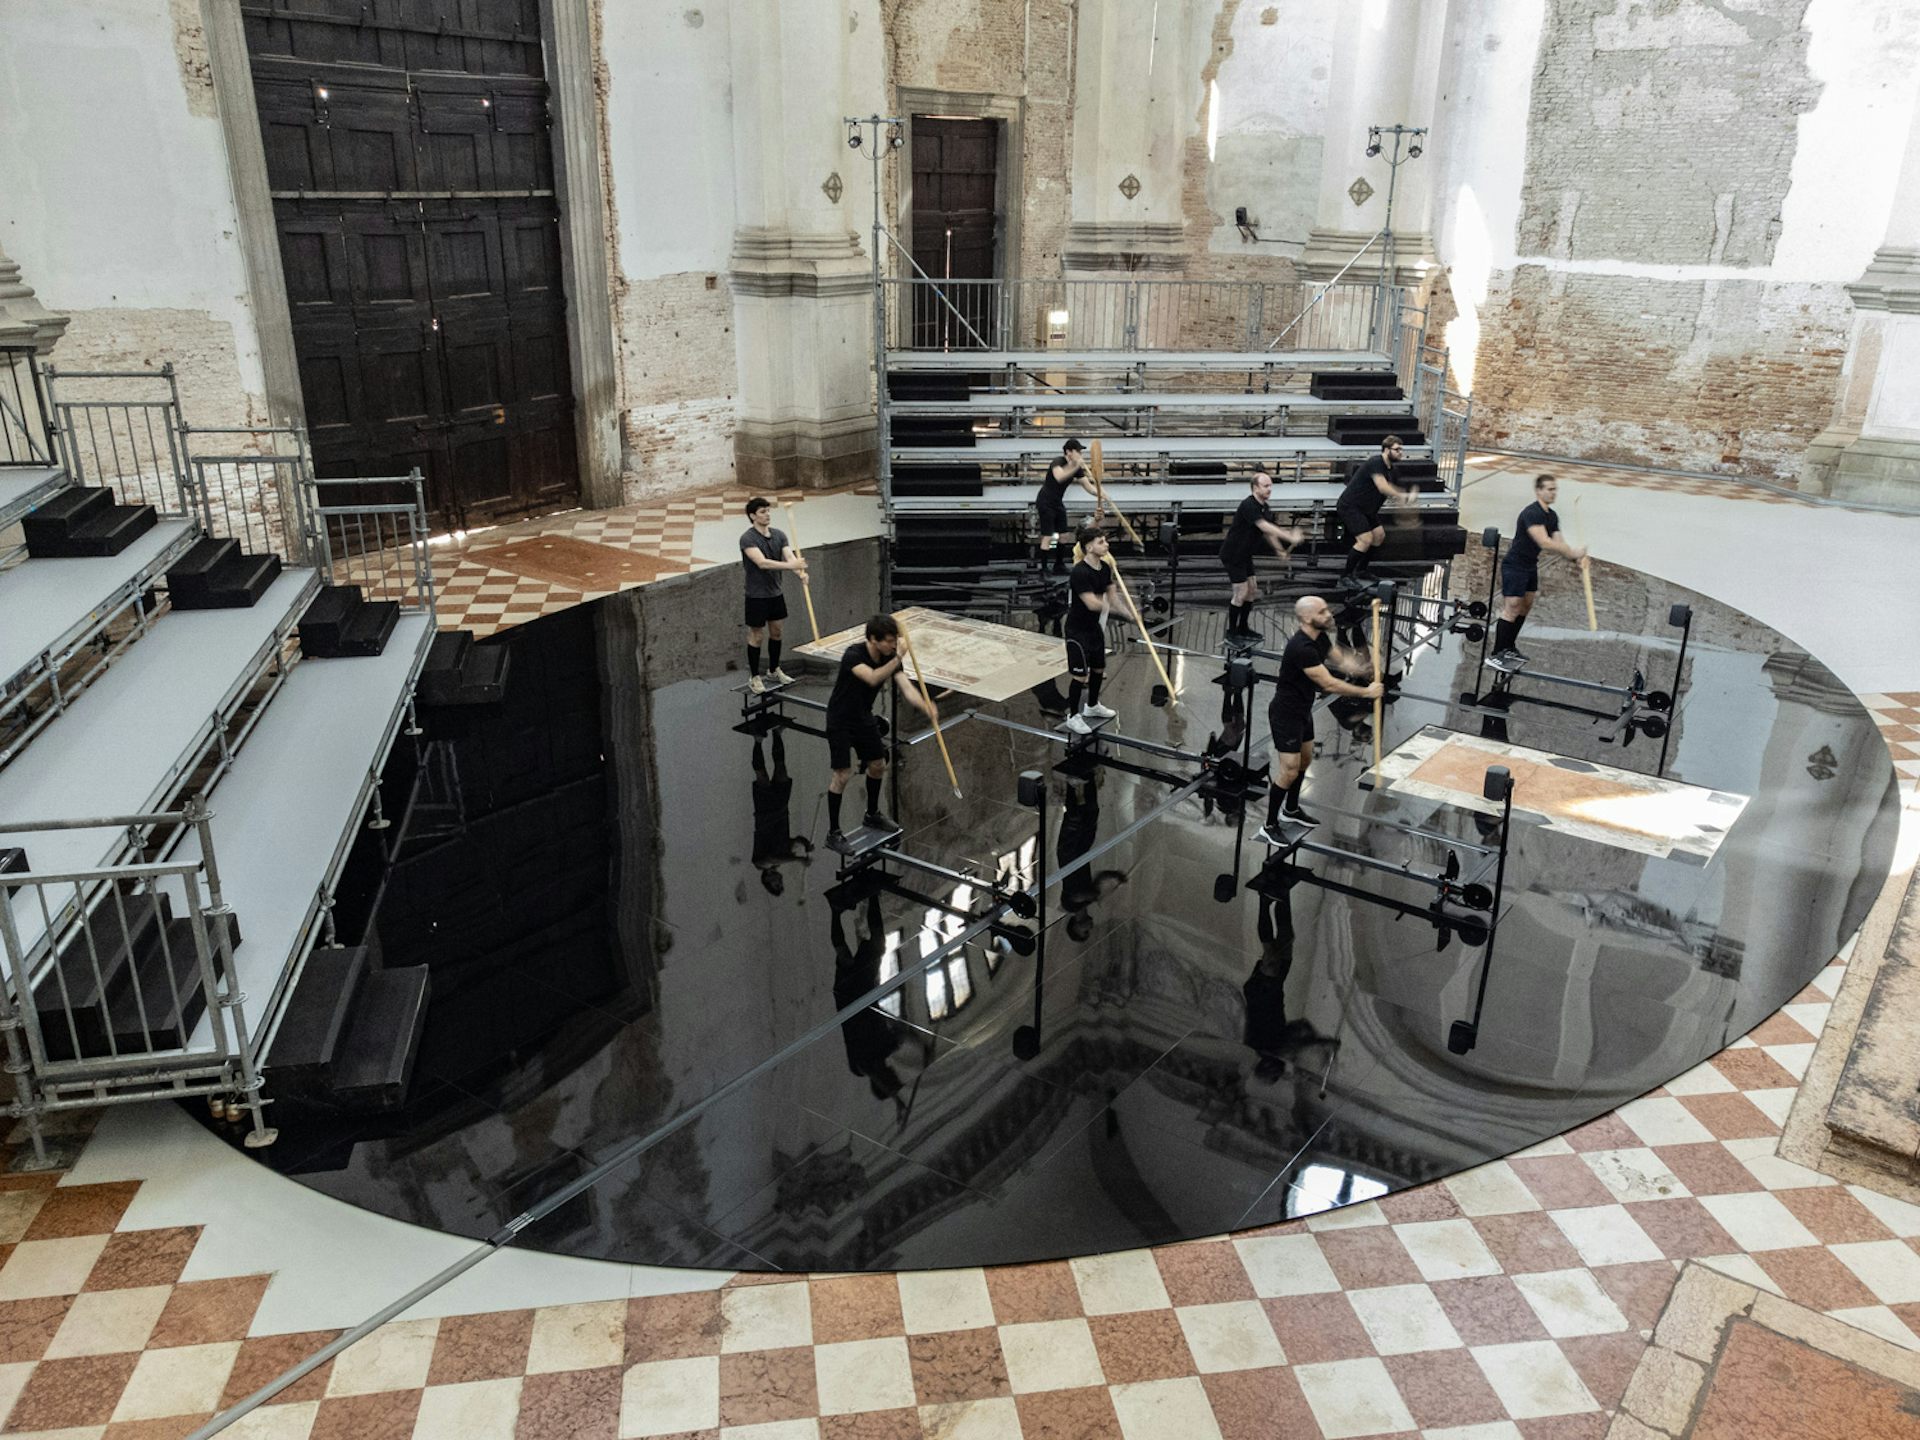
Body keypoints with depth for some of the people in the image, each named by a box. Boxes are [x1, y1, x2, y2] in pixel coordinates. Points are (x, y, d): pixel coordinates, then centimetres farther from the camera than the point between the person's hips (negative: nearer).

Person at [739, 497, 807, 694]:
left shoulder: (779, 535, 2)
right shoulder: (747, 538, -18)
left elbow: (790, 556, -10)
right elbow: (762, 563, -30)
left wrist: (800, 571, -32)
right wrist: (790, 565, -40)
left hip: (776, 593, 6)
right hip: (757, 596, -6)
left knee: (776, 632, 16)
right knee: (756, 635, 3)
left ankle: (774, 670, 33)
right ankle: (754, 677, 14)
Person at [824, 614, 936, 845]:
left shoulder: (890, 657, -11)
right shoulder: (853, 655, -29)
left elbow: (907, 689, -21)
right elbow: (873, 679, -47)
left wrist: (927, 710, -38)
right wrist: (898, 659, -59)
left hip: (864, 717, 7)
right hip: (840, 720, -7)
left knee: (878, 766, 16)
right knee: (843, 774, -7)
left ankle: (872, 815, 39)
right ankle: (833, 832, 5)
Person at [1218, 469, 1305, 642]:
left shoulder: (1264, 508, 5)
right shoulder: (1248, 505, -24)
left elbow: (1267, 531, 18)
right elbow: (1264, 527, -33)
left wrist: (1279, 549, 11)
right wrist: (1290, 537, -36)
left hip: (1245, 555, 9)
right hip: (1232, 554, -9)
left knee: (1251, 589, 12)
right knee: (1241, 592, -7)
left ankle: (1243, 628, 23)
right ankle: (1231, 632, 5)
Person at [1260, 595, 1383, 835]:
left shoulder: (1320, 637, -1)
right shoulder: (1302, 648, -31)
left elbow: (1341, 658, 10)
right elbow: (1329, 684, -28)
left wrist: (1363, 665, -11)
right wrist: (1366, 692, -20)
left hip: (1303, 710, 10)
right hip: (1285, 714, -10)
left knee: (1305, 759, 23)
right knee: (1289, 771, -8)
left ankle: (1291, 809, 42)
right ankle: (1269, 827, 3)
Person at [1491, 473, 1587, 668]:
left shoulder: (1552, 516, 8)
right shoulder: (1532, 513, -22)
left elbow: (1558, 543, 6)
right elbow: (1544, 542, -33)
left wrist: (1576, 556, -12)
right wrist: (1573, 552, -31)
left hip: (1531, 566, 10)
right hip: (1514, 566, -10)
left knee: (1525, 607, 14)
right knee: (1511, 609, -11)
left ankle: (1509, 649, 23)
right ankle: (1497, 654, -7)